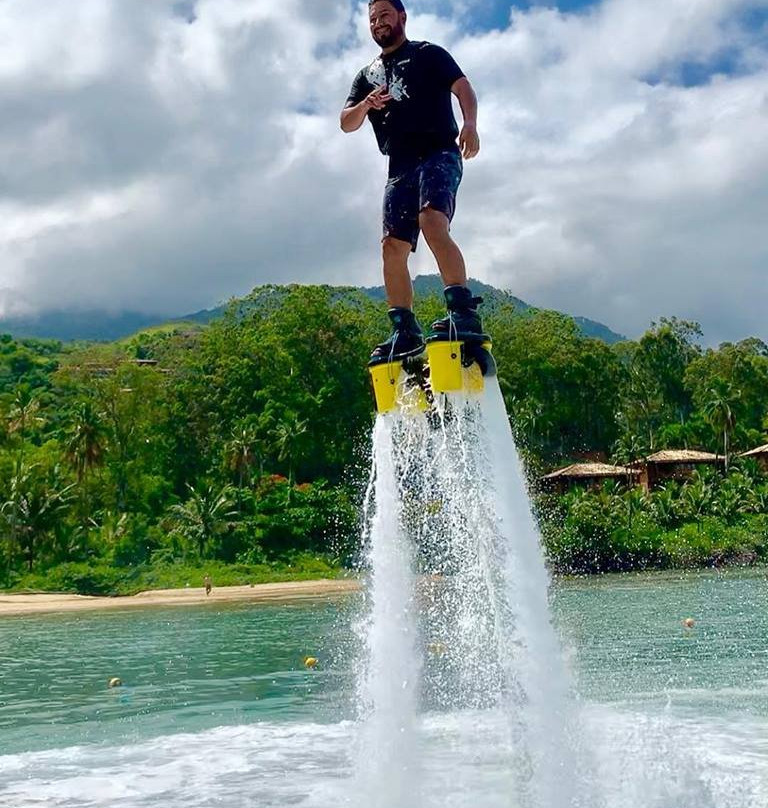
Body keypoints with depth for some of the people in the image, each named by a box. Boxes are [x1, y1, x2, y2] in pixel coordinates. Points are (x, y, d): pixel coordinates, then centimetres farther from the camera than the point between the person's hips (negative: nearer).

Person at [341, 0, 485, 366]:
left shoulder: (428, 54, 12)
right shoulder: (367, 75, 25)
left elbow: (463, 88, -2)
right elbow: (346, 123, 17)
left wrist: (470, 123, -23)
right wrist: (366, 105, -6)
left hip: (439, 154, -5)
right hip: (400, 167, 6)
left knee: (432, 222, -29)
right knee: (393, 247, -5)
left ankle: (464, 312, -35)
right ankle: (405, 332, -1)